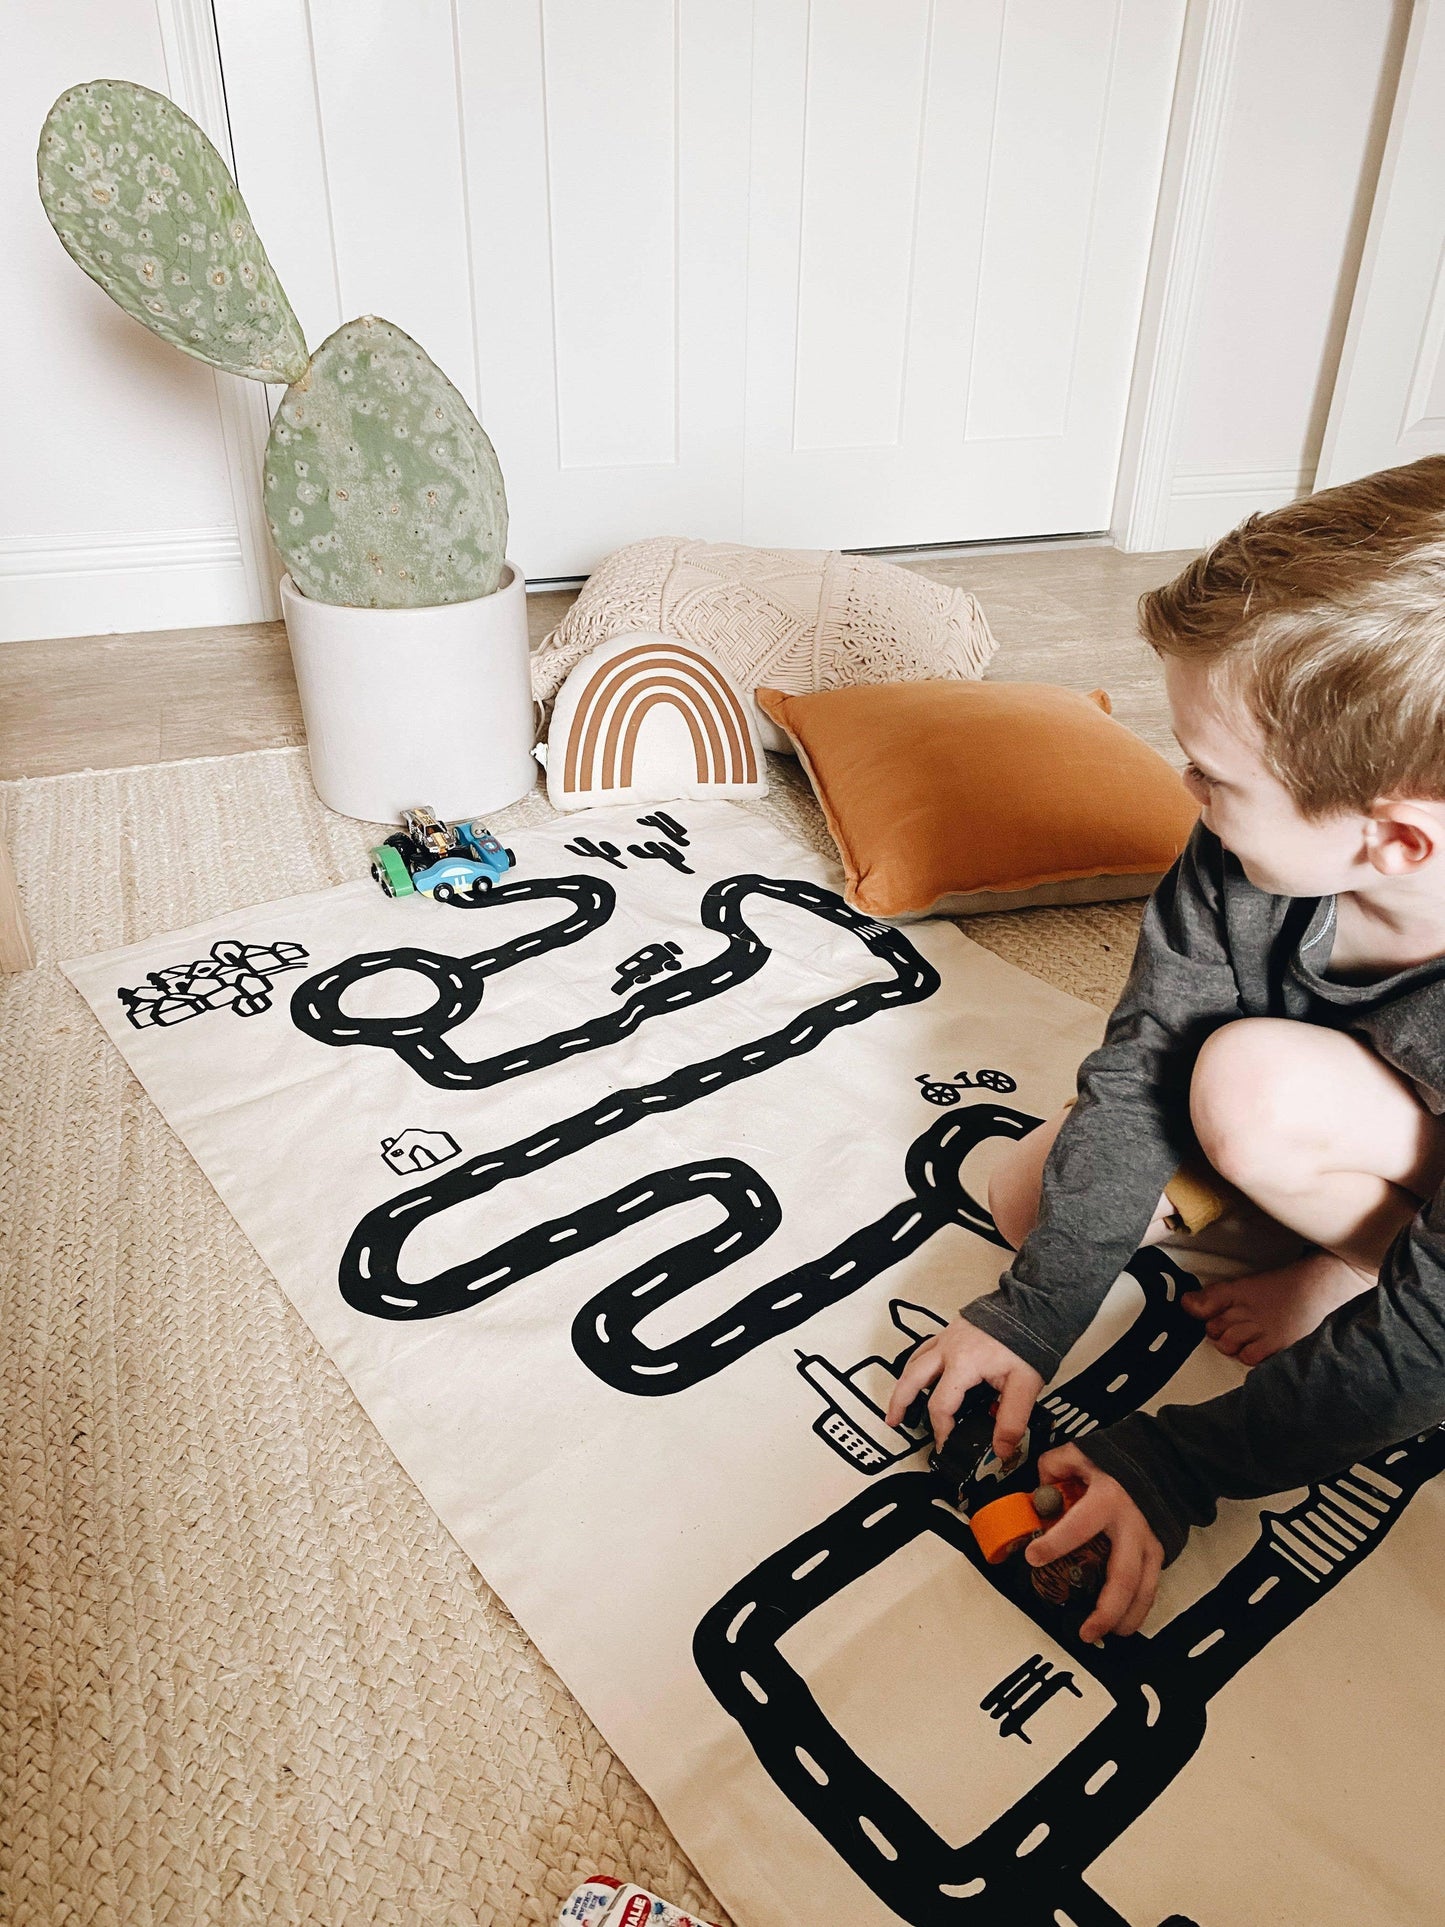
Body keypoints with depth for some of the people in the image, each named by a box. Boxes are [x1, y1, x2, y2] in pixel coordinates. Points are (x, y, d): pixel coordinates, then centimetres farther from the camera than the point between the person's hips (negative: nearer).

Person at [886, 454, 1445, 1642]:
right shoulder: (1256, 846, -28)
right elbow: (1140, 1058, -21)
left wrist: (1180, 1466, -29)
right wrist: (1030, 1318, -22)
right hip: (1330, 1122, 5)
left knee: (1253, 1085, -33)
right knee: (1028, 1191, -5)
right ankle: (1343, 1223, 6)